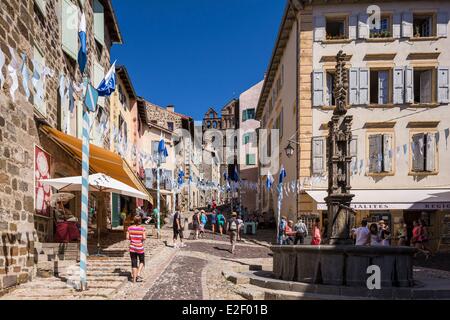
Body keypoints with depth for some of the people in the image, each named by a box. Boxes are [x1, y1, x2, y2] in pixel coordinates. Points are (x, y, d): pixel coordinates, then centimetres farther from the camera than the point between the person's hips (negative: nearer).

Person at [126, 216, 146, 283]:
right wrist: (145, 235, 5)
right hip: (140, 248, -2)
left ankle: (134, 278, 11)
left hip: (132, 248, 2)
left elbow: (127, 237, -4)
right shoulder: (142, 228, -11)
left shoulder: (130, 228, -3)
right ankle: (138, 274, 2)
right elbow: (144, 238, -16)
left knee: (134, 263, 10)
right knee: (142, 261, 19)